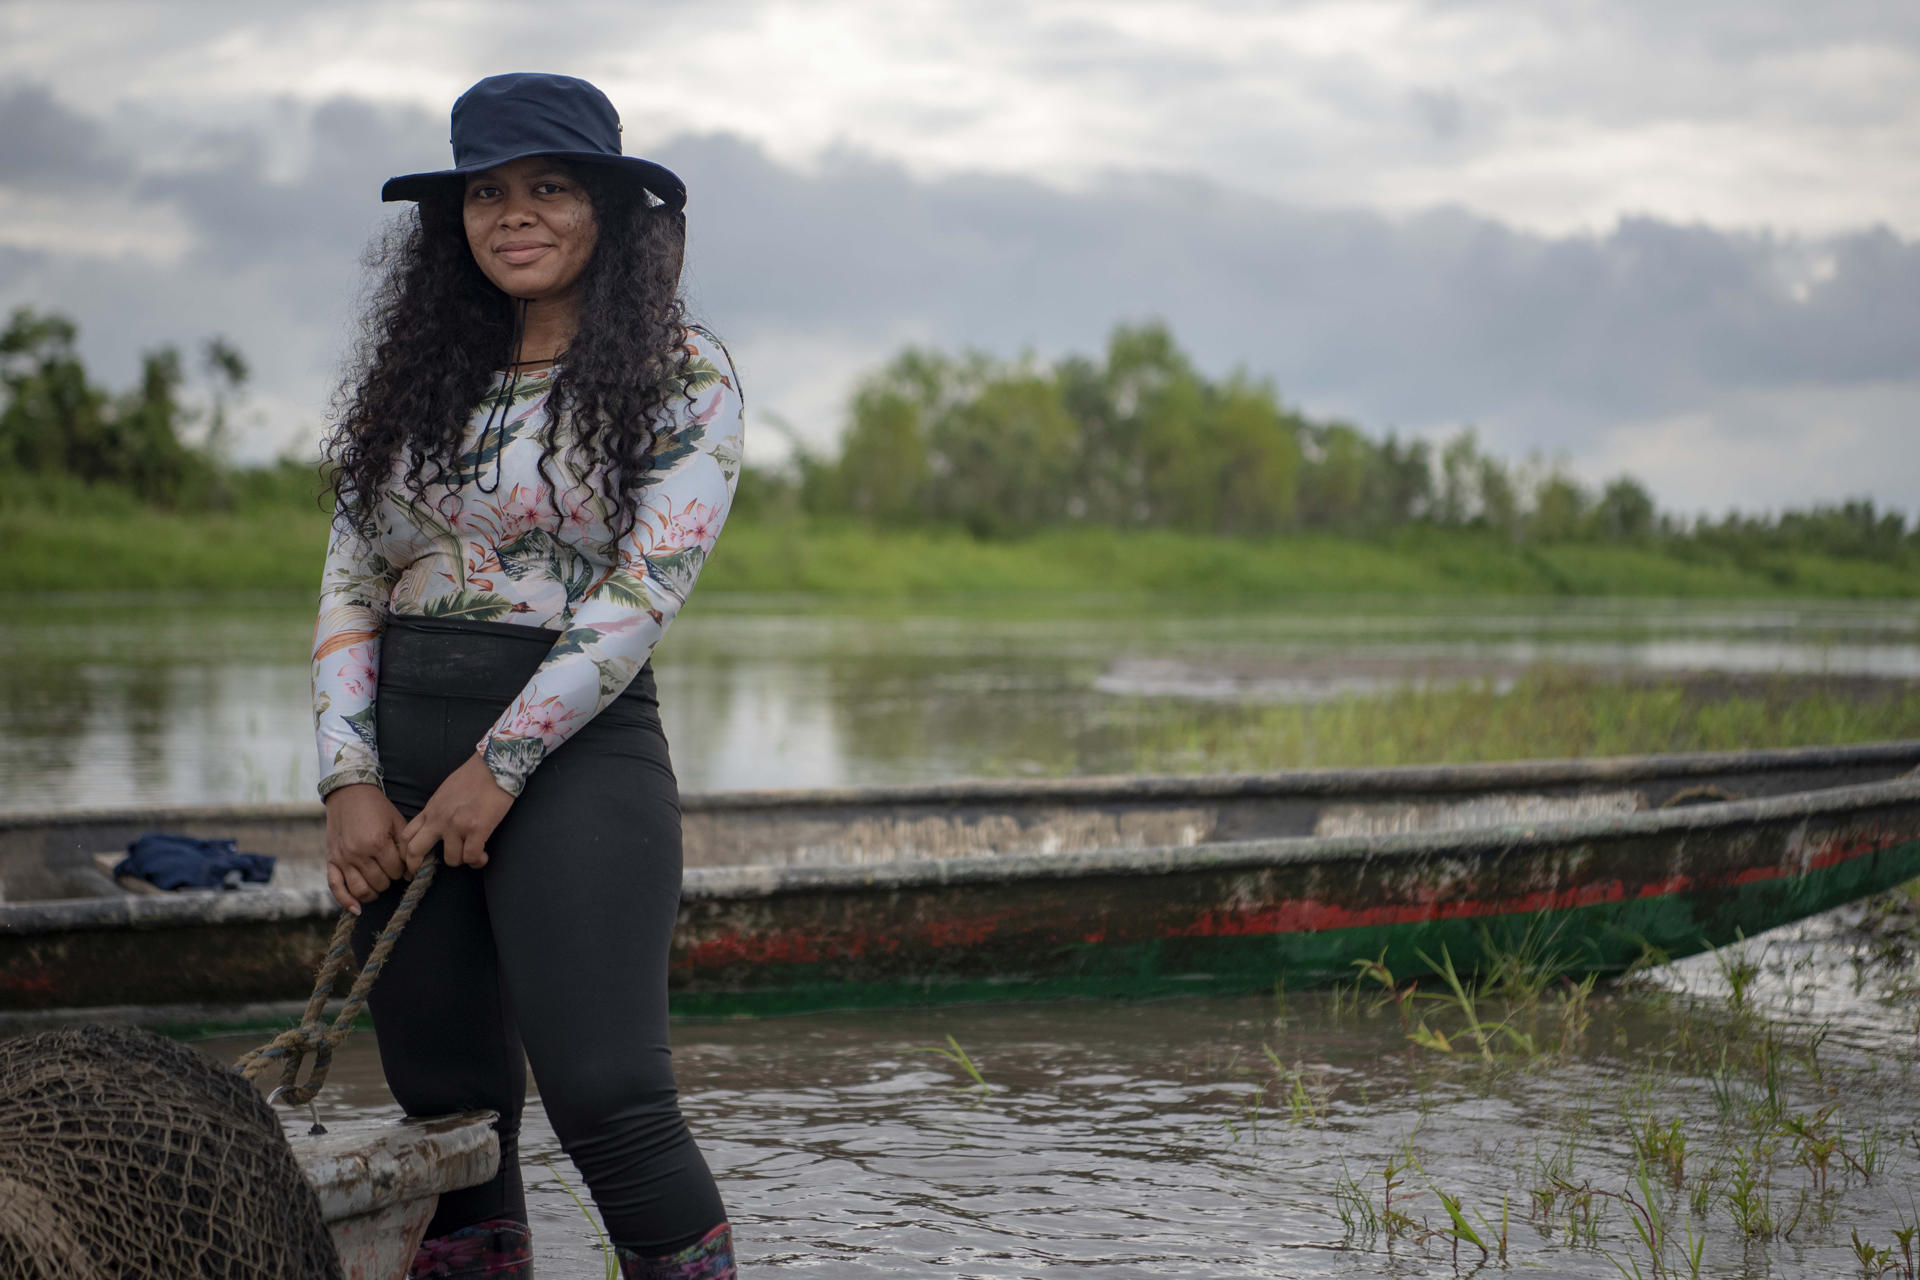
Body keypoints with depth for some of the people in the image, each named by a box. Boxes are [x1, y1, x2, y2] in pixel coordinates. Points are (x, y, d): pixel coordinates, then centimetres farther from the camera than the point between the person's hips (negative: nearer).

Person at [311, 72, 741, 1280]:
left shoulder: (685, 375, -2)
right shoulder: (420, 374, 12)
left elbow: (645, 592, -10)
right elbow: (351, 584, 9)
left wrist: (498, 767, -14)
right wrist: (351, 782, -3)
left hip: (578, 748, -5)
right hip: (403, 753, 5)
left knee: (605, 1097, -15)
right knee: (449, 1113, 7)